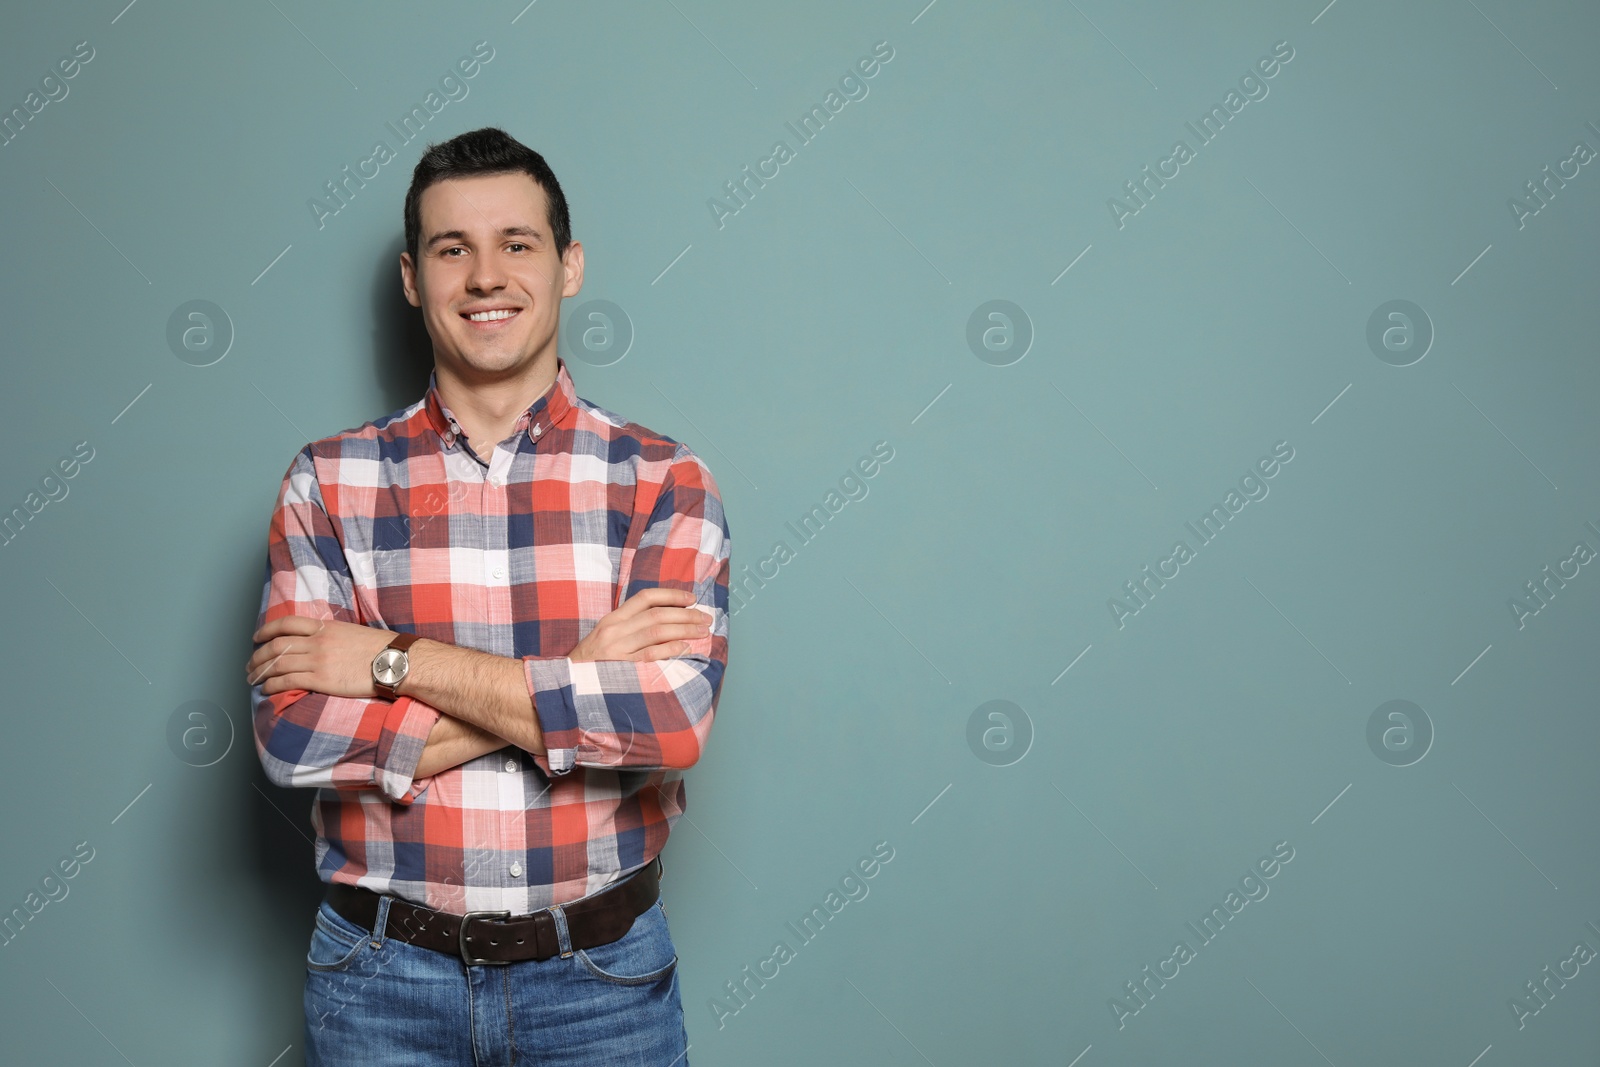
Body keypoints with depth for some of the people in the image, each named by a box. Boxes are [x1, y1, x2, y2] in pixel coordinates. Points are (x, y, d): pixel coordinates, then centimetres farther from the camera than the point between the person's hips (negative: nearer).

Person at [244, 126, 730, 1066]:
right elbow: (294, 736, -12)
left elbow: (676, 720, -19)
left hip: (601, 979, 0)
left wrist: (396, 662, -17)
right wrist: (579, 683, -17)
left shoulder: (663, 480, -4)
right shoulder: (330, 480, -1)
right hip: (382, 977, 1)